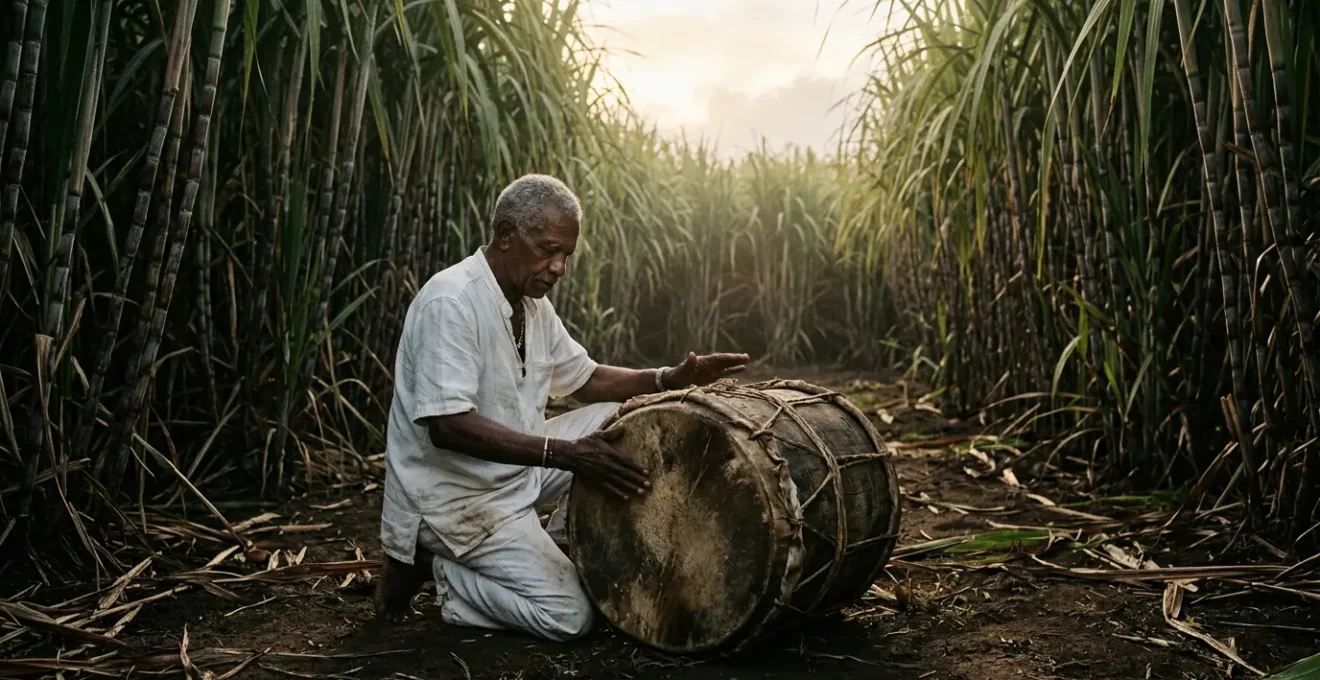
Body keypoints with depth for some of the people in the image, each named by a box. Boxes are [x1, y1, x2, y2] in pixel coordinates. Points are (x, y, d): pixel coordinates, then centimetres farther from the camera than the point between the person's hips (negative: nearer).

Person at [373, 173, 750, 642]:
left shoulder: (533, 301, 5)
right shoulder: (450, 302, -24)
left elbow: (587, 379, 13)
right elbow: (447, 426, -31)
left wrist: (670, 379, -3)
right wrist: (564, 455, -37)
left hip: (517, 468, 9)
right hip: (454, 495, -9)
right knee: (569, 615, -16)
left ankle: (557, 549, 8)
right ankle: (434, 568, 2)